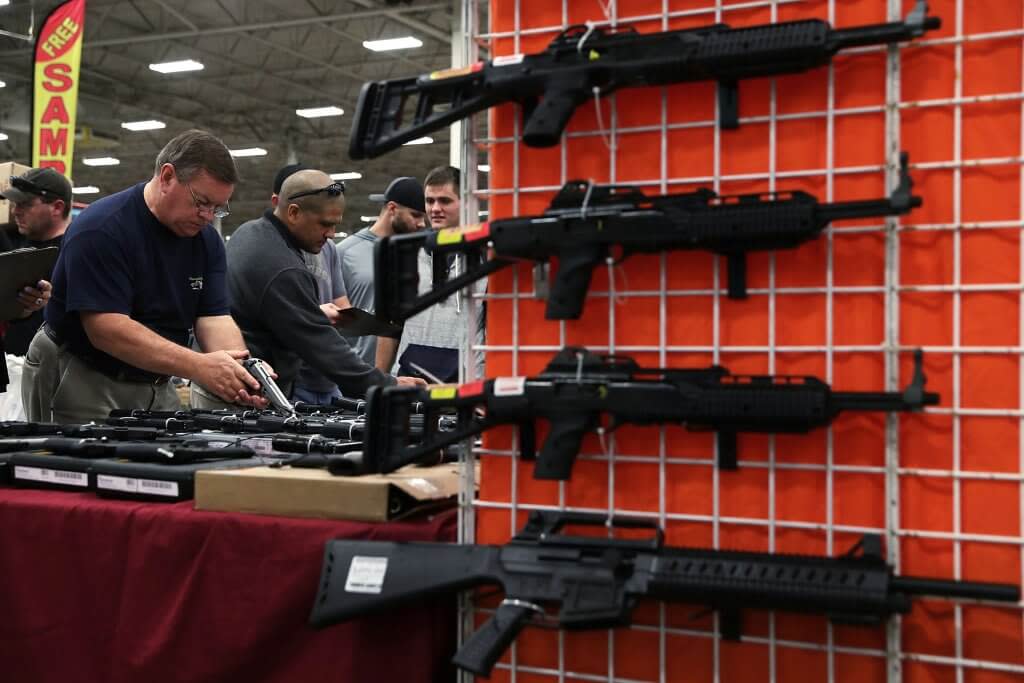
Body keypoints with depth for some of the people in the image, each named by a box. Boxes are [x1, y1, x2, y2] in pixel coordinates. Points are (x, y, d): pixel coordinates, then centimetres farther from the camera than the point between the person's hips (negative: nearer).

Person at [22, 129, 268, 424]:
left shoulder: (207, 240, 1)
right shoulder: (100, 230, -20)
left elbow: (215, 319, -5)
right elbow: (106, 328, -27)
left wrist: (241, 373, -27)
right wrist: (199, 366, -34)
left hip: (155, 386, 6)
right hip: (82, 383, -6)